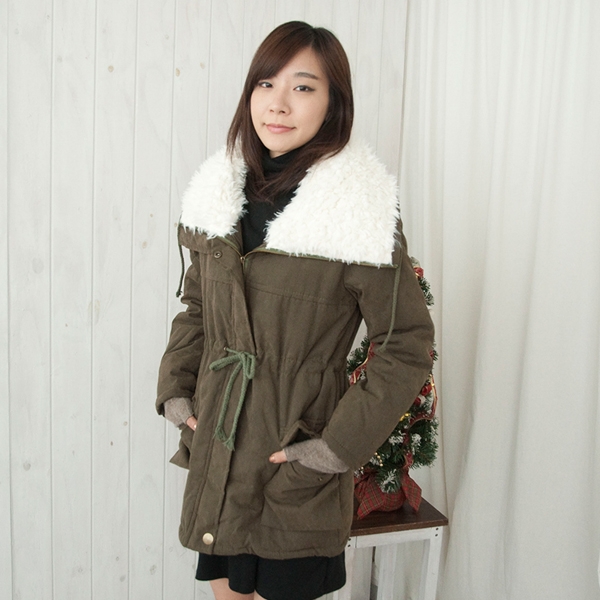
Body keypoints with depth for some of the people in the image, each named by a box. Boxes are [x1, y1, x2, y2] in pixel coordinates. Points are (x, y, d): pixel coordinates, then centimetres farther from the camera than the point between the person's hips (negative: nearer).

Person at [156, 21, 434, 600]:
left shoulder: (361, 209, -15)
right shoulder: (221, 192, 2)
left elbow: (407, 343, -11)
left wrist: (342, 444, -13)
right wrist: (174, 389, 4)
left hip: (296, 461, -4)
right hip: (217, 448, 5)